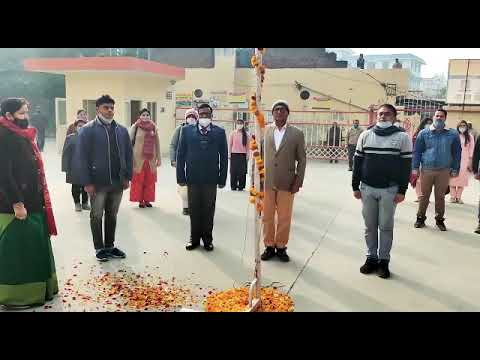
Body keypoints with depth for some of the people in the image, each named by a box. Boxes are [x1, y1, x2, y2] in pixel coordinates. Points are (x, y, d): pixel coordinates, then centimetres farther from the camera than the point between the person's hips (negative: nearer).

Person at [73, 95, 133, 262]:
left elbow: (128, 154, 11)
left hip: (118, 182, 5)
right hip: (97, 183, -4)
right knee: (97, 216, 8)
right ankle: (99, 248, 21)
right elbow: (81, 157, -11)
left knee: (112, 215, 15)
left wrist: (127, 176, 5)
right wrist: (87, 182, -15)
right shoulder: (87, 130, -8)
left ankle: (110, 246, 28)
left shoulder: (122, 130, 7)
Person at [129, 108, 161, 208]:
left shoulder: (153, 127, 6)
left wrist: (158, 158, 7)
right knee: (138, 180, 1)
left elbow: (157, 144, 8)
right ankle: (140, 200, 10)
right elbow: (130, 142, -2)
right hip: (139, 158, -3)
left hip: (151, 159, 3)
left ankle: (147, 200, 17)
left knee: (150, 180, 6)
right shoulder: (135, 127, -2)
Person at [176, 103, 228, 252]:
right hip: (192, 178, 1)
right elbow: (181, 154, 2)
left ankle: (207, 239, 22)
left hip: (211, 178, 0)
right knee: (194, 210, 10)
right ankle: (194, 238, 23)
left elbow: (224, 157, 1)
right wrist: (181, 177, -2)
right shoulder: (187, 130, 2)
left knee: (208, 210, 9)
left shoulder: (219, 132, 1)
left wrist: (222, 178, -3)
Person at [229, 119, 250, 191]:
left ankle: (241, 186, 8)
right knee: (233, 171, 1)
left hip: (243, 155, 1)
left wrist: (247, 155, 2)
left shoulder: (246, 134, 5)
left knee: (242, 171, 0)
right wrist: (229, 154, -1)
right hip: (234, 154, -1)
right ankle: (233, 186, 9)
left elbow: (247, 146, 6)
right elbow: (230, 144, 4)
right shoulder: (232, 133, 2)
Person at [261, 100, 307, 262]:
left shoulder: (297, 133, 1)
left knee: (284, 218, 7)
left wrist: (298, 181, -5)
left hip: (287, 183, -1)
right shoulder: (264, 131, 5)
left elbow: (302, 160, 2)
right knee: (267, 216, 8)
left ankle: (281, 247, 21)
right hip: (266, 181, 1)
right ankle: (269, 246, 22)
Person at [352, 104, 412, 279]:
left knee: (386, 227, 5)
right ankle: (371, 258, 21)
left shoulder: (402, 137, -2)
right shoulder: (366, 135, 6)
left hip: (390, 190, -2)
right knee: (370, 226, 9)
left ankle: (384, 261, 17)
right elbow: (357, 162, 8)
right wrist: (355, 186, 4)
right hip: (367, 189, 3)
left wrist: (402, 190, -7)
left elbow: (406, 165, -2)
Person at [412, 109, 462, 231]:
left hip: (444, 171, 0)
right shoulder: (424, 133, 2)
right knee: (424, 195, 7)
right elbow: (417, 151, 2)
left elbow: (457, 153, 7)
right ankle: (420, 218, 18)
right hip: (426, 170, 0)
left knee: (440, 196, 8)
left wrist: (455, 169, 3)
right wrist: (415, 168, -3)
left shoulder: (453, 134, 3)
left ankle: (439, 219, 20)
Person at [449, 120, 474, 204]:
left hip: (464, 161, 1)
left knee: (462, 179, 1)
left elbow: (471, 151, 5)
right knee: (453, 179, -2)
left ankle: (458, 197, 8)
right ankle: (452, 196, 6)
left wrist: (470, 162, 1)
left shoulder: (470, 137, 4)